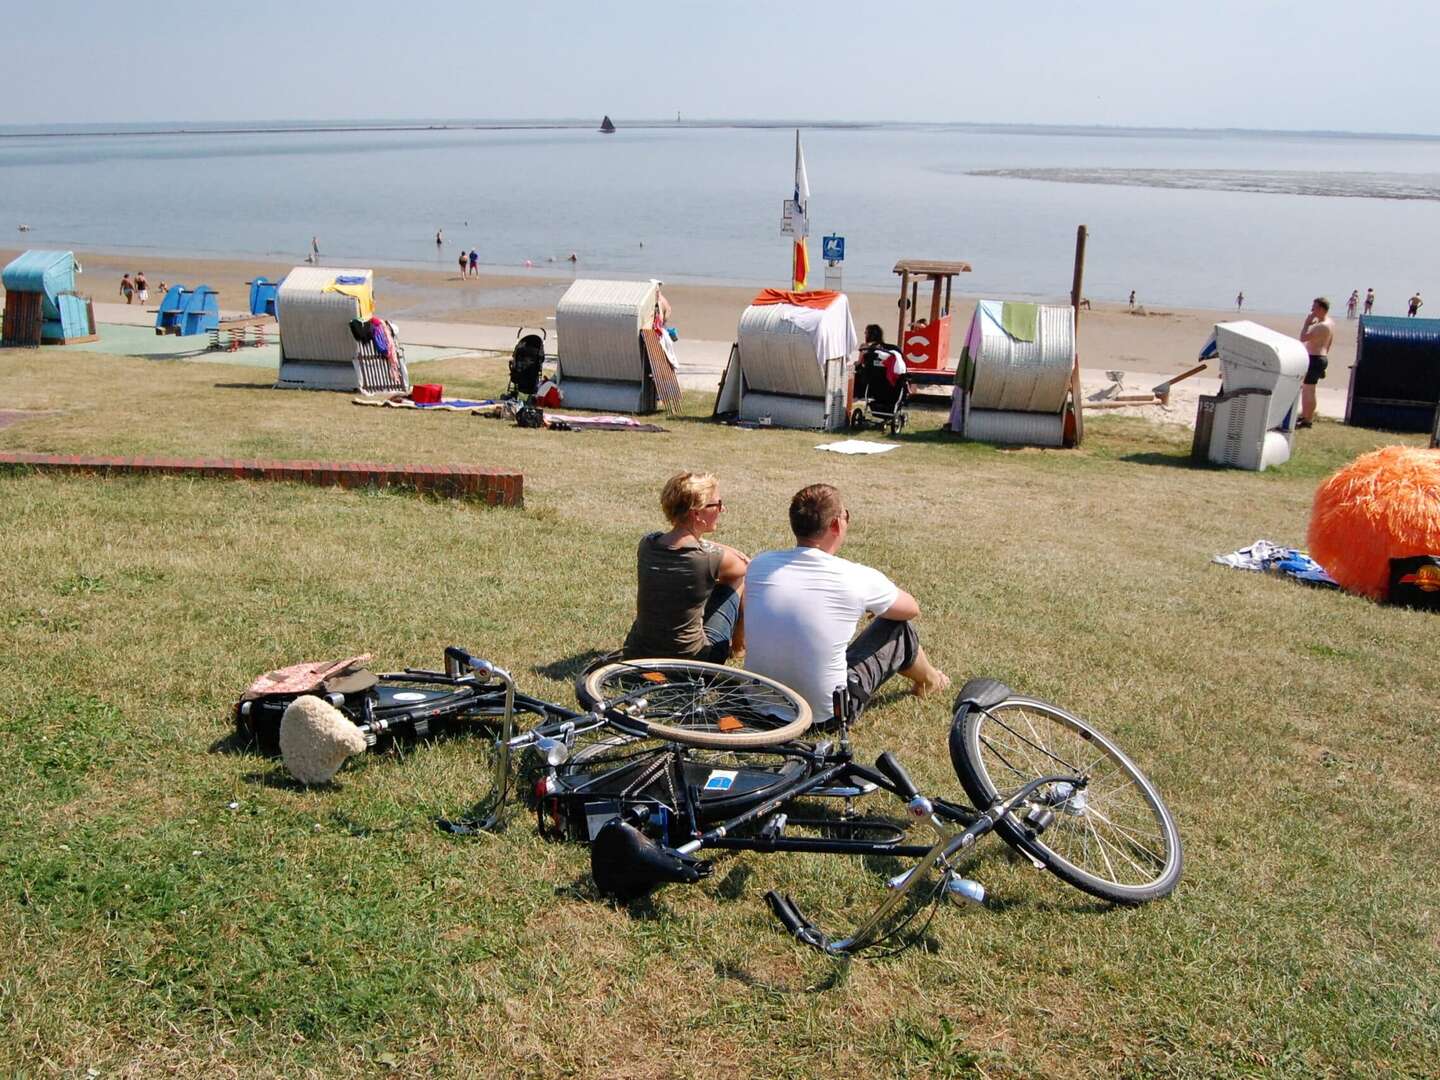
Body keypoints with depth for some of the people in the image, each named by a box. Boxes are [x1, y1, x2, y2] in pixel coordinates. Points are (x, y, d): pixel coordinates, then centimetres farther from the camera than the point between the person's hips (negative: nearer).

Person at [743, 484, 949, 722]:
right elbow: (912, 609, 5)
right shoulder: (858, 578, -16)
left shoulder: (759, 565, -7)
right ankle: (928, 680, 47)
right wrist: (876, 604, 28)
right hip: (826, 713, -4)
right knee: (900, 629, 15)